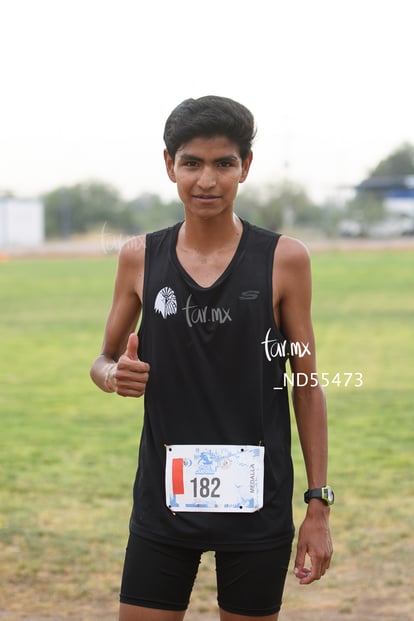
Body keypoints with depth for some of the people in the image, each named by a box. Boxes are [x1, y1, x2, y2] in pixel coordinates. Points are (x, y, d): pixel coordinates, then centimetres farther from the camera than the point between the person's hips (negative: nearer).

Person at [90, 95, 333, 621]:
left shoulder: (284, 260, -4)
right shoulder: (140, 258, 1)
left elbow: (306, 385, 0)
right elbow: (104, 361, 13)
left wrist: (318, 505, -2)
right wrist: (114, 374, -12)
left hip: (257, 503, -1)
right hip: (164, 499, 1)